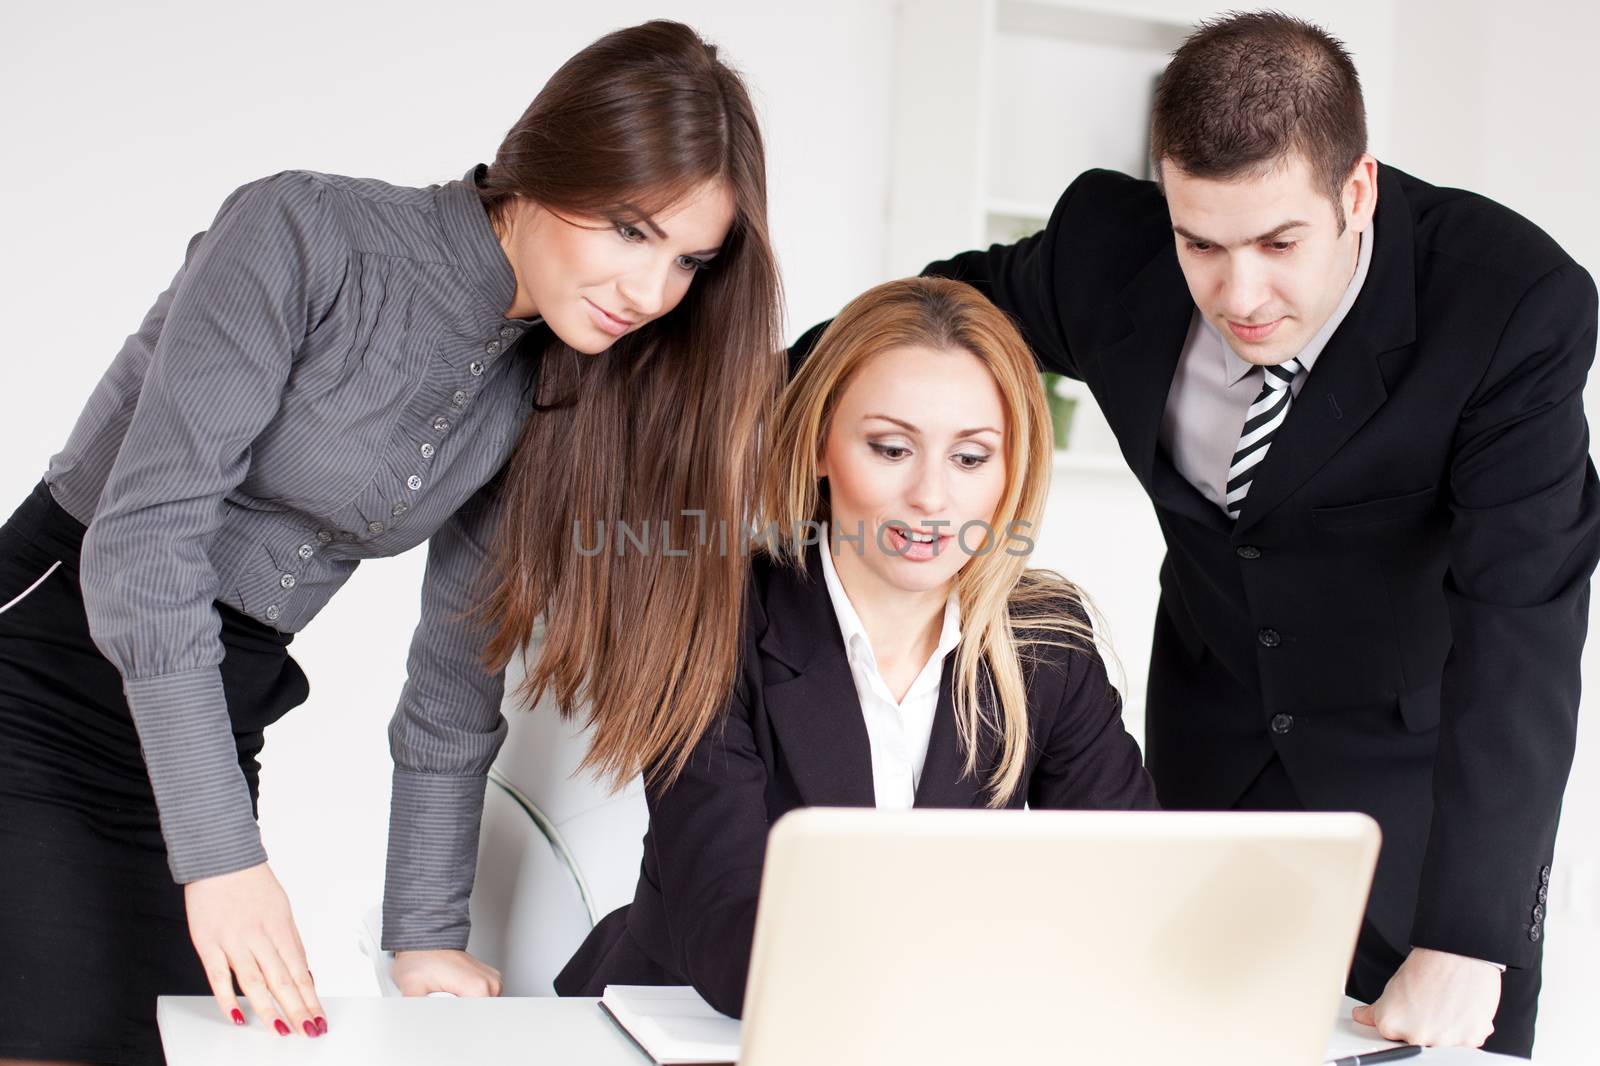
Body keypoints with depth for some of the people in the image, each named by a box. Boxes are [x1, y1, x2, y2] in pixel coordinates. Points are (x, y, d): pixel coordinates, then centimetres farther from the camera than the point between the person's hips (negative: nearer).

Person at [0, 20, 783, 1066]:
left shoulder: (545, 396, 2)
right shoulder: (306, 234, -17)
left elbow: (458, 678, 5)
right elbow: (145, 527, -23)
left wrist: (427, 931, 2)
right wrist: (222, 854, -26)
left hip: (215, 716, 6)